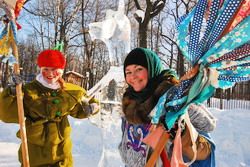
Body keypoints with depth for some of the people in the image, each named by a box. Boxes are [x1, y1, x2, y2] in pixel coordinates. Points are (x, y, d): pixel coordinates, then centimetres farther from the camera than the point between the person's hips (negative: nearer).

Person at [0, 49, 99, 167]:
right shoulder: (29, 91, -12)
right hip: (35, 151, -3)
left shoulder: (69, 91, -1)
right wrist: (11, 95, -27)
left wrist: (90, 108, -2)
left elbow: (77, 109, 16)